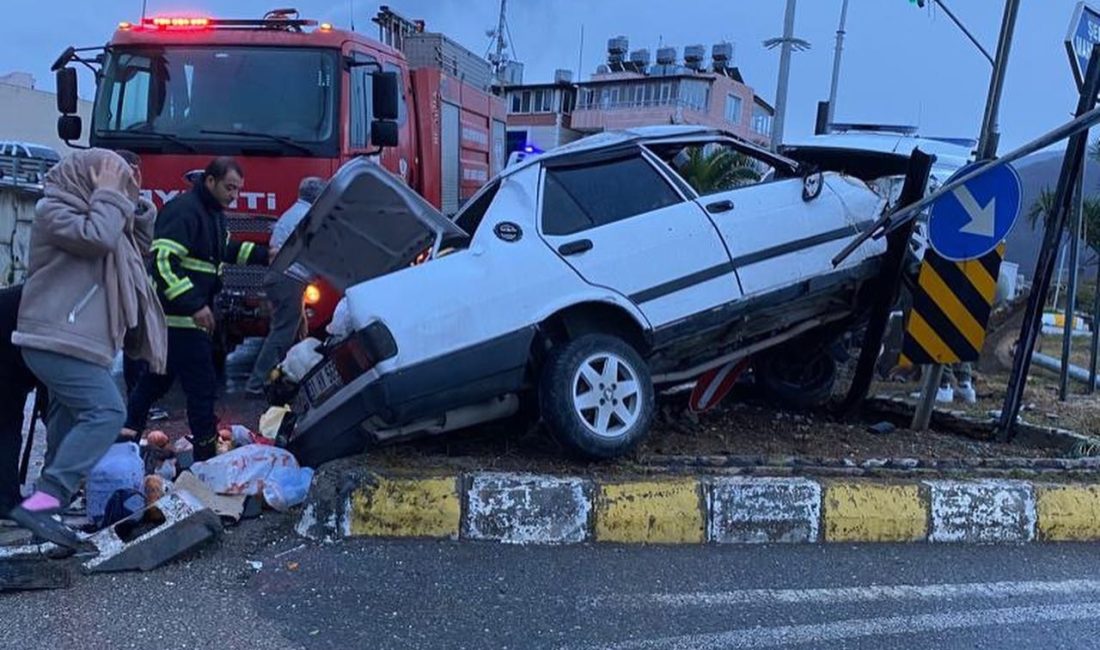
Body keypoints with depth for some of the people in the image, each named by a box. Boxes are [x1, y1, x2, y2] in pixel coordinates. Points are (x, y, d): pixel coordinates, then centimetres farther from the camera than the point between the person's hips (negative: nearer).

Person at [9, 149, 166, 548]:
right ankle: (40, 503, -26)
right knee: (105, 412, -22)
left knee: (71, 419, 20)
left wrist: (132, 207, 10)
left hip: (71, 340, 11)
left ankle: (54, 497, 34)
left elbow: (137, 245, 24)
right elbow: (98, 238, -25)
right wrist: (109, 197, -12)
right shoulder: (53, 210, -8)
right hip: (57, 341, -11)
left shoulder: (88, 213, 21)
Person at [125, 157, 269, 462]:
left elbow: (227, 250, 30)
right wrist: (195, 305, -30)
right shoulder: (184, 210, -18)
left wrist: (264, 255, 19)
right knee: (202, 385, -5)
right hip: (179, 317, -10)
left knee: (156, 380, 18)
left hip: (186, 316, 10)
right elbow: (164, 260, -26)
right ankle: (205, 454, 3)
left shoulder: (213, 213, 14)